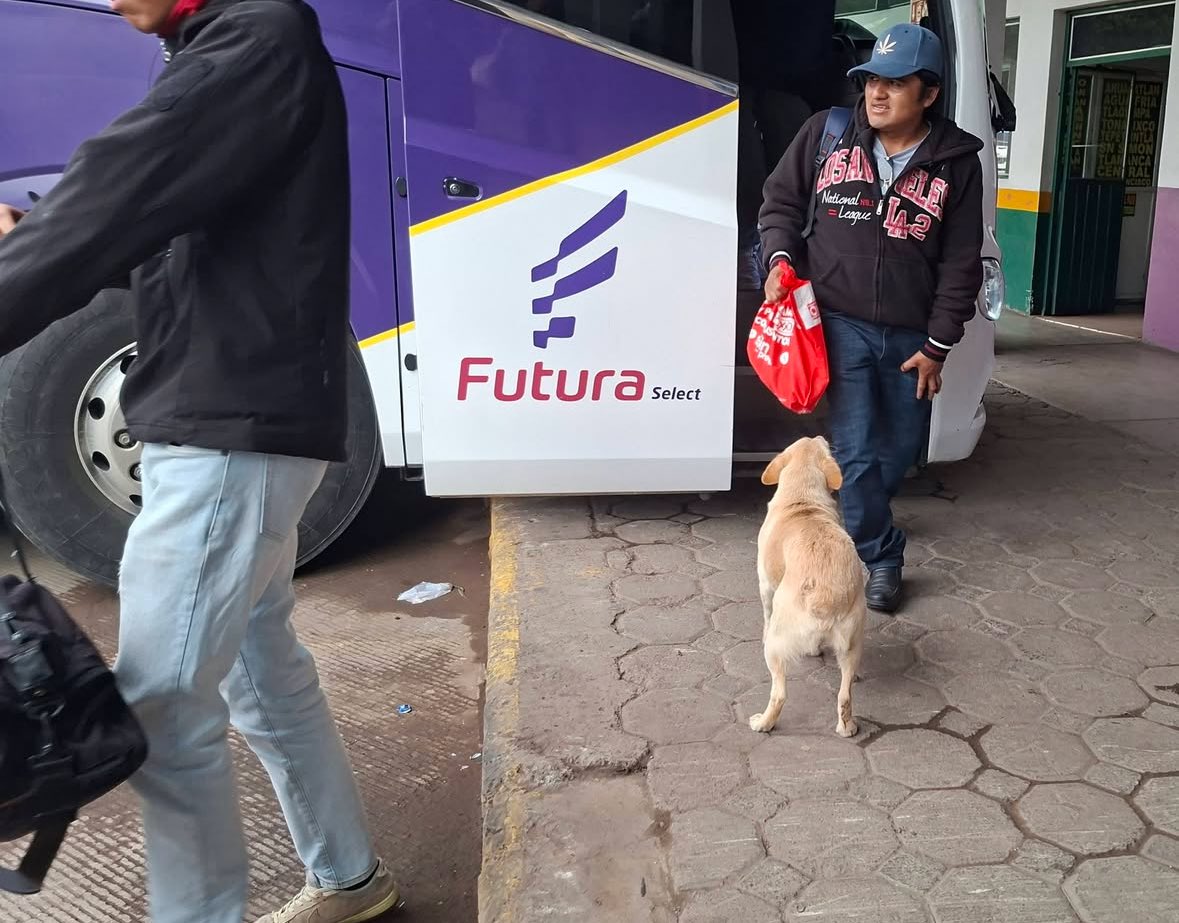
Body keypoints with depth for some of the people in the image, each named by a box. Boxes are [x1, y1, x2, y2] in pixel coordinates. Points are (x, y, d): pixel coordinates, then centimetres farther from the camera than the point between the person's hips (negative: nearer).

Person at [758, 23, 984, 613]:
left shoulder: (957, 162, -3)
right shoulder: (827, 133, -2)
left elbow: (961, 265, -1)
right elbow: (781, 200, 10)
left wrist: (937, 346, -3)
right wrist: (780, 258, -9)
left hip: (910, 333, 2)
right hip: (840, 321, -1)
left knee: (903, 447, 14)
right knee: (856, 448, -5)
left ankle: (859, 514, 43)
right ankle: (882, 557, 12)